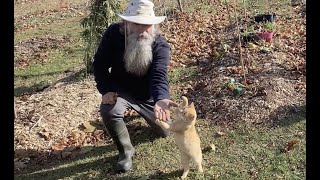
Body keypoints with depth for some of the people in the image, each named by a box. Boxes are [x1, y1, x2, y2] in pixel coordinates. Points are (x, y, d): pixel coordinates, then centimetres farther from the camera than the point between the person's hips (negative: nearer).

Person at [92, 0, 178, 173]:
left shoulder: (160, 45, -28)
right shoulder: (113, 33, -22)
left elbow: (159, 74, -43)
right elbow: (100, 64, -14)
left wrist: (161, 99, -63)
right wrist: (106, 90, -28)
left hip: (148, 95, 1)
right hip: (121, 89, 0)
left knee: (165, 132, 11)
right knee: (108, 111, -34)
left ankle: (144, 114, 46)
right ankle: (126, 150, -5)